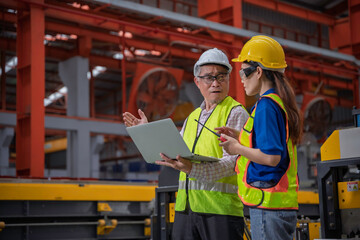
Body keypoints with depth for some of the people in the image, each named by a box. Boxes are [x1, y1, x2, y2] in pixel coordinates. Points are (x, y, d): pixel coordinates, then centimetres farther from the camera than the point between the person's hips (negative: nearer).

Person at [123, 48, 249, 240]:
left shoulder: (236, 113, -3)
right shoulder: (193, 117, 21)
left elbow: (233, 162, -16)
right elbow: (173, 152, 29)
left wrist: (192, 168, -30)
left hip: (220, 208, -6)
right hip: (185, 208, 6)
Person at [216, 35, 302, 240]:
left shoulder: (266, 106, -14)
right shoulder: (281, 103, 15)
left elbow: (271, 157, -21)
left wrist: (237, 148, -8)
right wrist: (240, 137, 13)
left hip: (268, 204, -10)